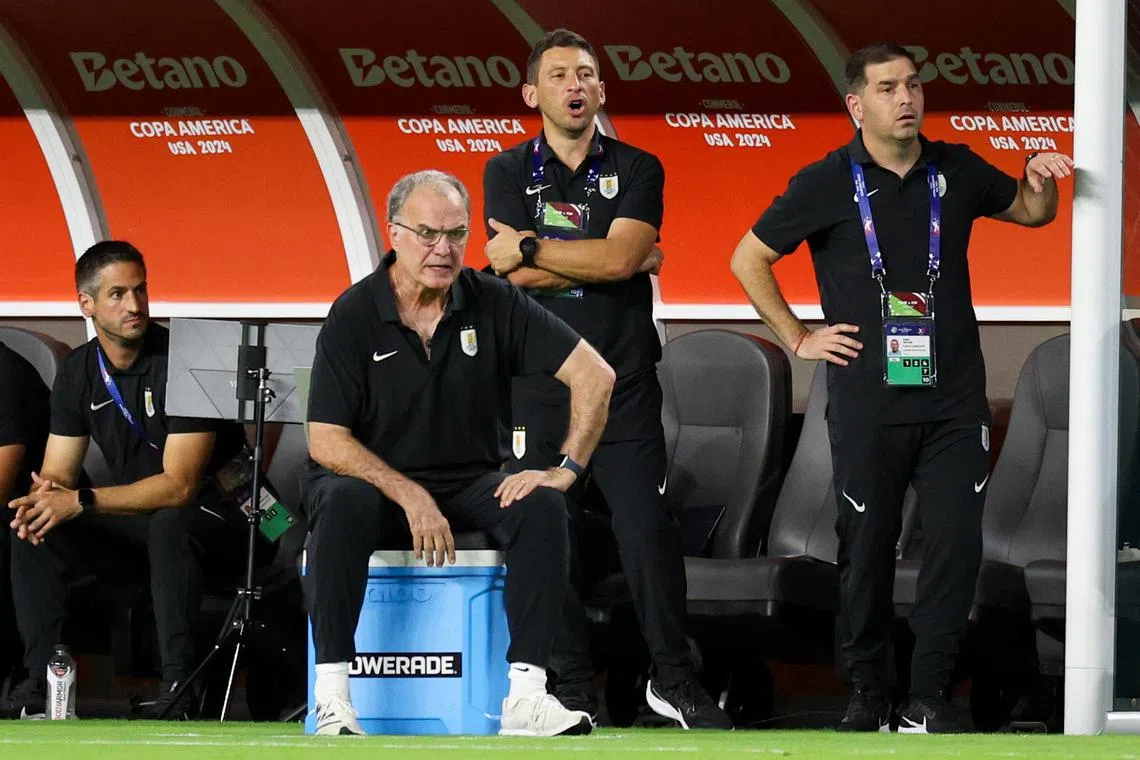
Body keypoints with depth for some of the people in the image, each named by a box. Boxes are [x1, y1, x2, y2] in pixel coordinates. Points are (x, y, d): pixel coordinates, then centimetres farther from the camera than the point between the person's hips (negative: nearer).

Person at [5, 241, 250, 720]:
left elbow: (180, 485, -25)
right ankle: (39, 683, -15)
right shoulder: (78, 372, 2)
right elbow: (56, 475, 3)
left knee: (168, 525, -39)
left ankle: (178, 685, -38)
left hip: (215, 520, -6)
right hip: (134, 525, 6)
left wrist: (83, 502, -32)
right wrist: (42, 499, -24)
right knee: (35, 536, -14)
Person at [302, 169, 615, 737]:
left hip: (471, 486, 2)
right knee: (341, 506, -36)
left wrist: (565, 469, -14)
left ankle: (525, 695, -29)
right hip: (376, 482, -2)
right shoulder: (354, 315, -8)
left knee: (542, 508, -27)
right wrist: (411, 497, -22)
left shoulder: (493, 303, -4)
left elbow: (594, 375, -3)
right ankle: (331, 697, -35)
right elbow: (325, 440, -12)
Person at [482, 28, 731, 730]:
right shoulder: (509, 173, 6)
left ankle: (674, 680, 2)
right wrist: (616, 263, -7)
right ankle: (574, 690, 8)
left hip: (625, 382, 0)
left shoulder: (637, 170, 6)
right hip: (540, 386, 0)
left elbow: (621, 256, -11)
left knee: (649, 532, -6)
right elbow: (518, 275, -8)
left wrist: (531, 247, -8)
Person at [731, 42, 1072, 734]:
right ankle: (868, 696, 16)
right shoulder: (828, 184, -1)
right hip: (868, 407, -2)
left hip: (954, 401, 2)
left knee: (957, 546, -5)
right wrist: (798, 338, 2)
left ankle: (930, 700, 2)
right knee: (867, 551, 4)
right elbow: (749, 261, 6)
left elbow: (1028, 211, 24)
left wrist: (1041, 184, 1)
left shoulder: (956, 171, 6)